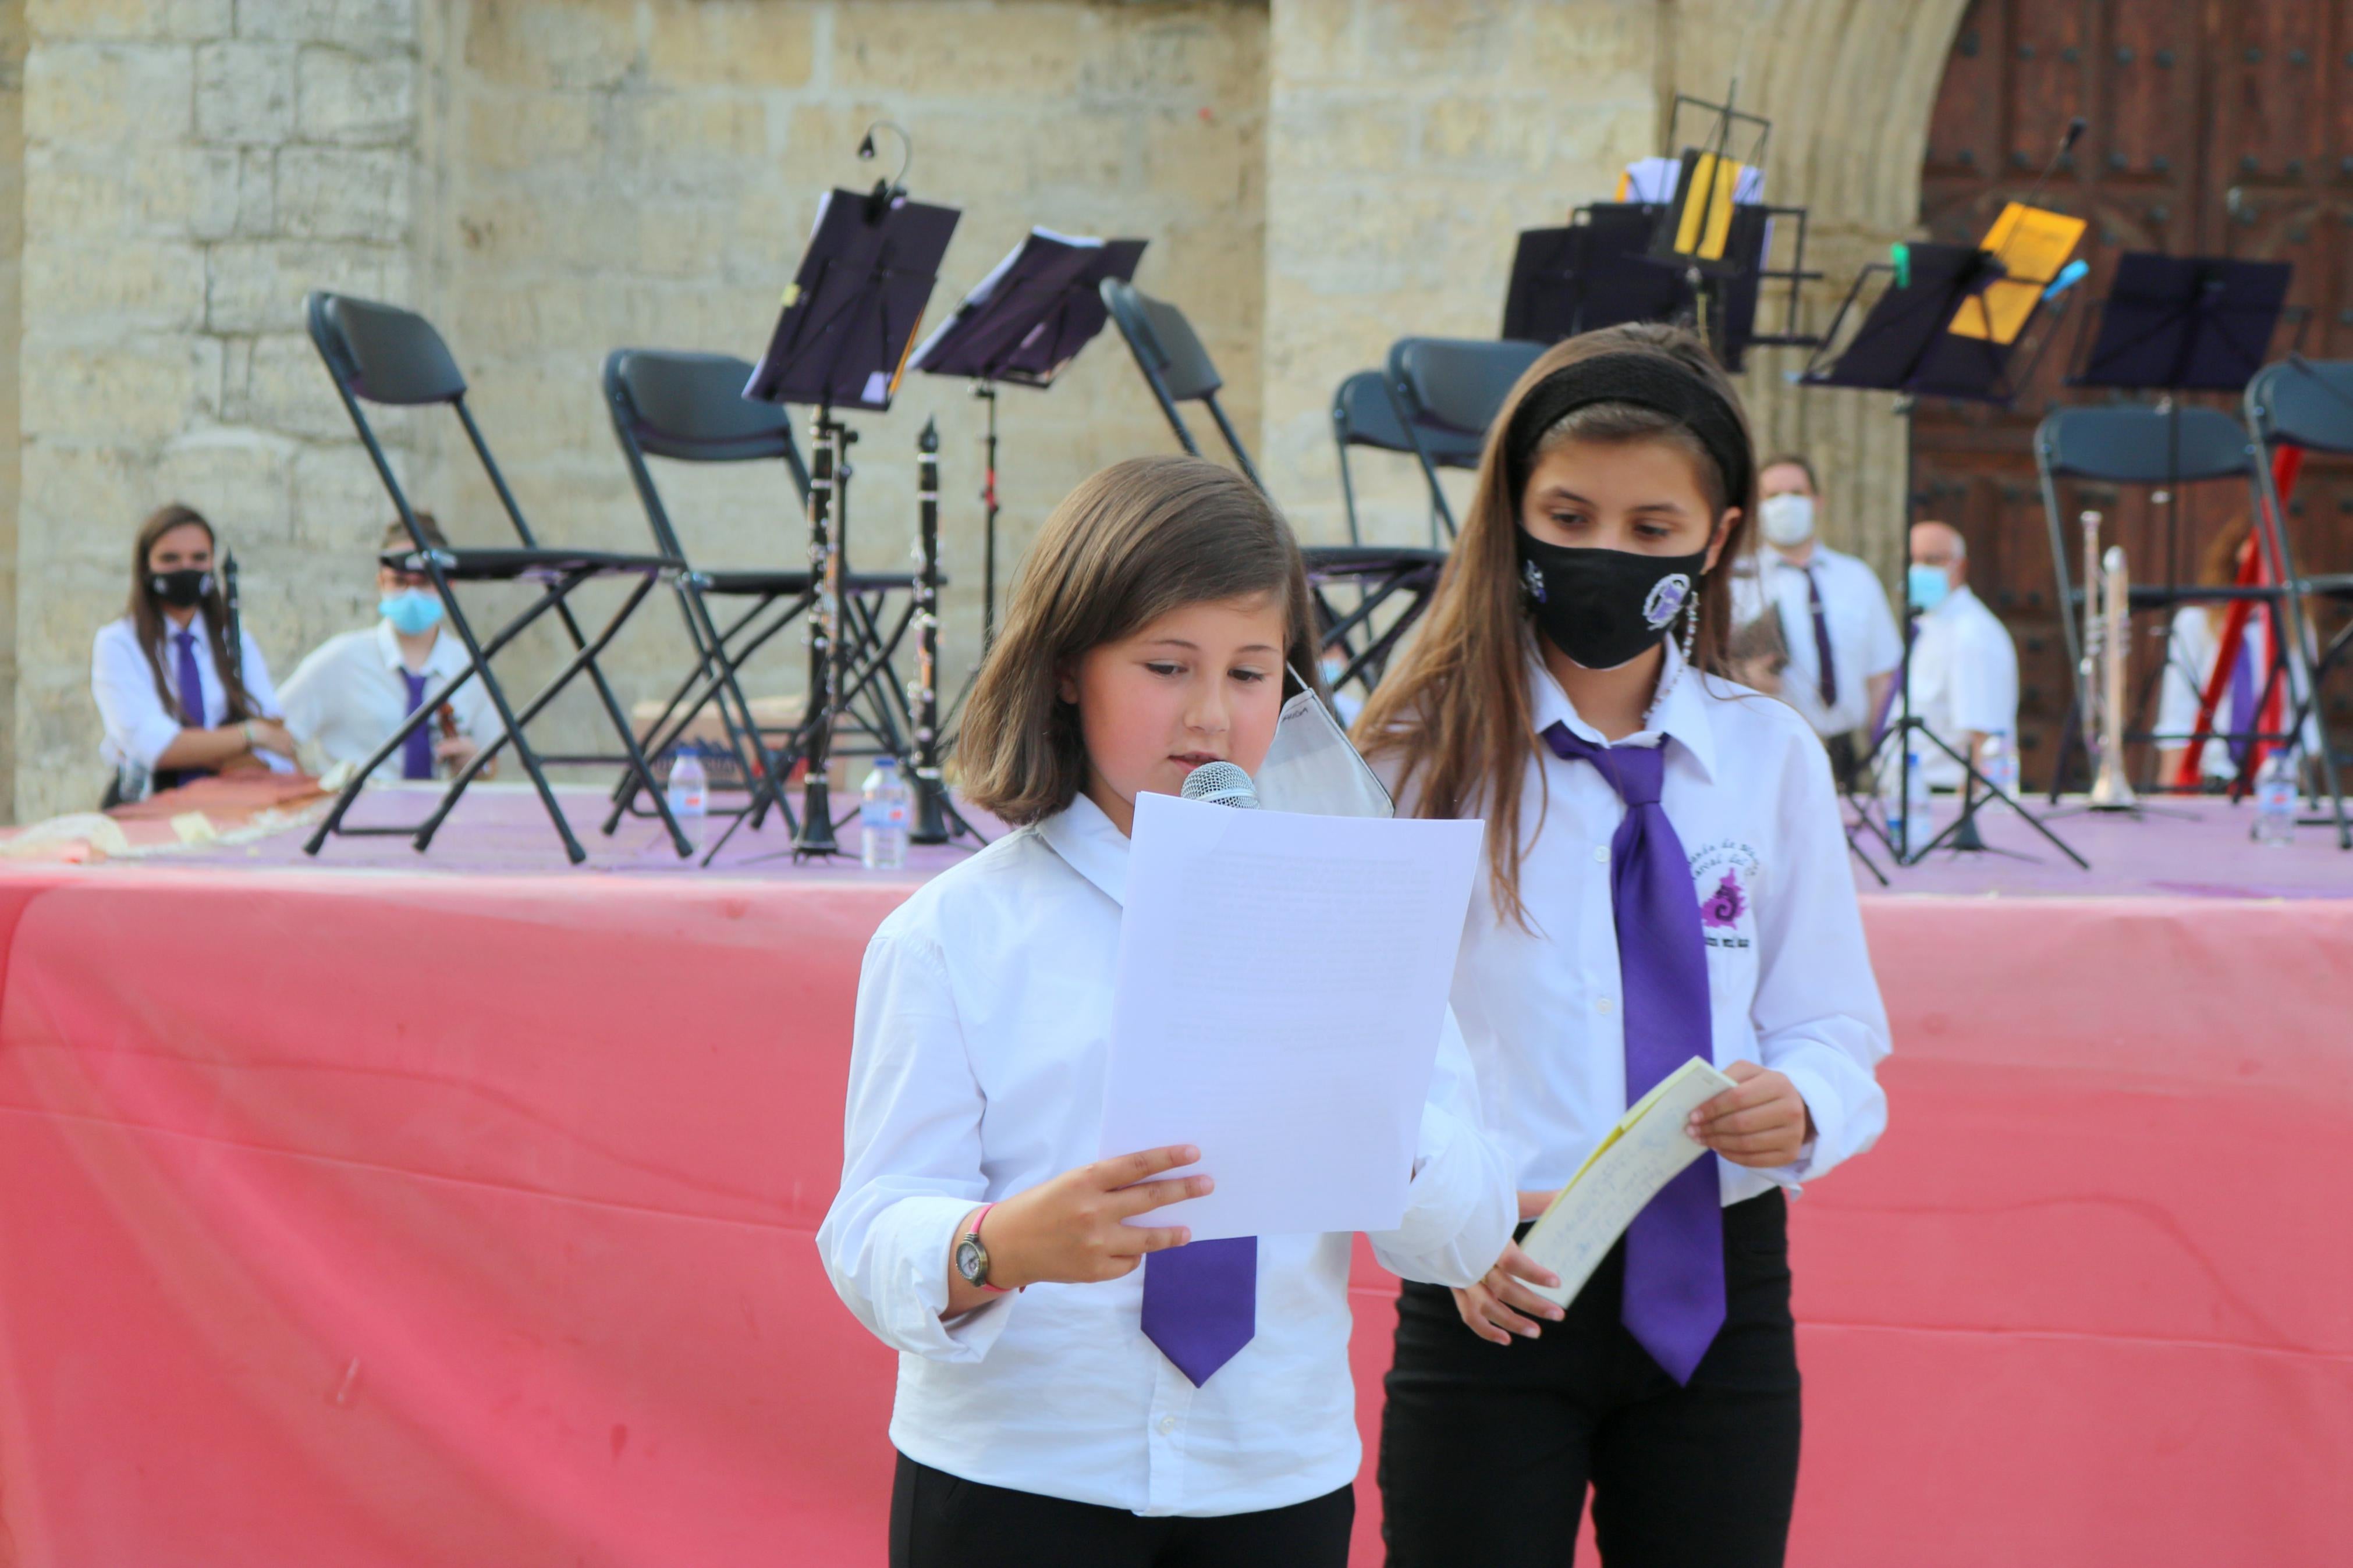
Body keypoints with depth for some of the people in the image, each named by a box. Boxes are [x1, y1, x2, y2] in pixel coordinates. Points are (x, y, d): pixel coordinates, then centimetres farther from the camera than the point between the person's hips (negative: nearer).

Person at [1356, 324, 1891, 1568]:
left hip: (1717, 1295, 3)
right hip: (1490, 1295, -2)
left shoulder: (1771, 757, 6)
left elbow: (1836, 1030, 8)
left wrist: (1799, 1107, -15)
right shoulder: (1421, 753, -2)